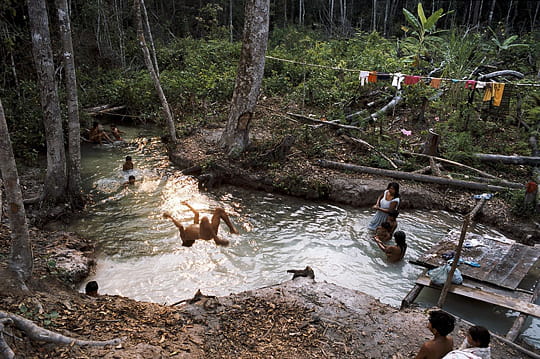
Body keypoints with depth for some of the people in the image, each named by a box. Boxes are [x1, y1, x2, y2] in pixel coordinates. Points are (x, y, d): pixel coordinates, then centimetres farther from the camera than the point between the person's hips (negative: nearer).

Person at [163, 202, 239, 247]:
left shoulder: (194, 225, 34)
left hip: (212, 230, 8)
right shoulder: (184, 236, 12)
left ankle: (231, 228, -3)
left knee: (219, 210, 5)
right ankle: (217, 240, -31)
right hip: (204, 234, -8)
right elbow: (180, 226, -9)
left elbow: (197, 213, 41)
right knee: (204, 219, -38)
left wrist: (187, 205, 47)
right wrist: (171, 217, -7)